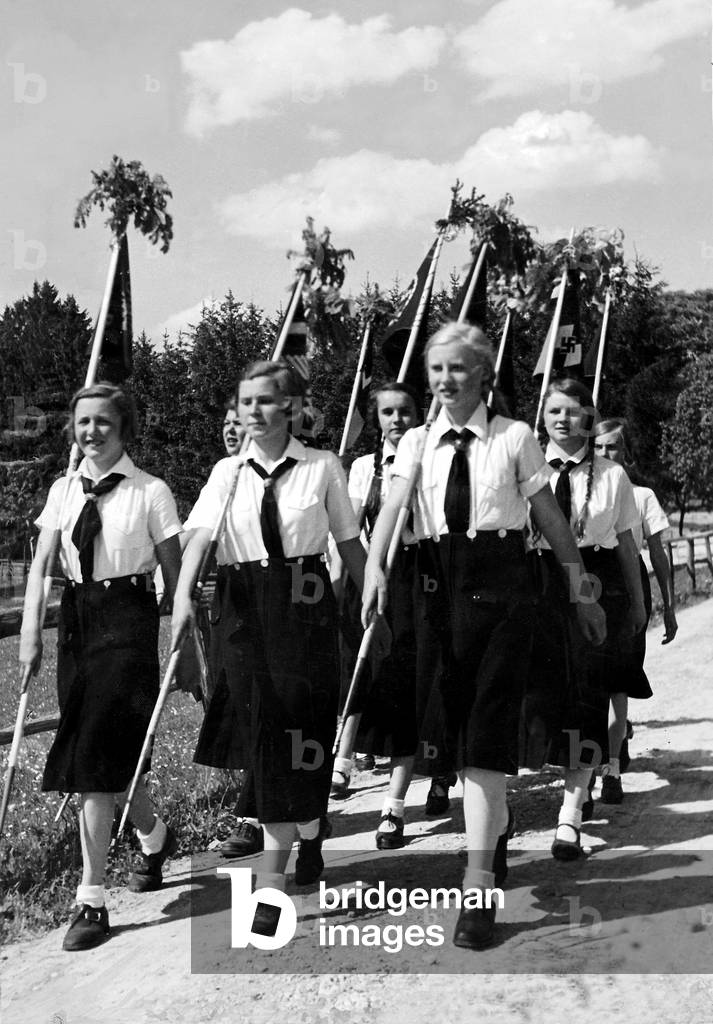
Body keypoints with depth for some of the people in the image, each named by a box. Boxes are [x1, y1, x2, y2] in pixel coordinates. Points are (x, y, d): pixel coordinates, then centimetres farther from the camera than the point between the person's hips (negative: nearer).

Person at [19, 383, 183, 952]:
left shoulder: (150, 493, -6)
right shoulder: (63, 492, 8)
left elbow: (175, 573, -4)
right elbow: (41, 567, 6)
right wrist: (31, 631, -4)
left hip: (128, 618, -5)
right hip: (77, 619, 5)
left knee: (95, 760, -8)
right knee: (112, 755, 14)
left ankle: (92, 900, 2)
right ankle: (155, 838, 42)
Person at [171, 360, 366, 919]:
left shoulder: (322, 468, 1)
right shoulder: (228, 472, 6)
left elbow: (349, 542, 6)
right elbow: (199, 536, -7)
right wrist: (183, 597, -23)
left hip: (305, 601, -2)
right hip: (245, 605, 3)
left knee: (298, 725, -4)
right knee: (263, 722, 4)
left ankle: (274, 862, 6)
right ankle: (306, 832, 28)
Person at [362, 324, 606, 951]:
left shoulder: (515, 438, 2)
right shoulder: (417, 443, 9)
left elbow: (552, 520, 5)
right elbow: (392, 504, -7)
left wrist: (582, 592, 8)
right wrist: (374, 565, -25)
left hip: (501, 589, -3)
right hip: (441, 588, 4)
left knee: (488, 733, -10)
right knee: (460, 729, 12)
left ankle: (479, 886, -8)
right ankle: (495, 834, 35)